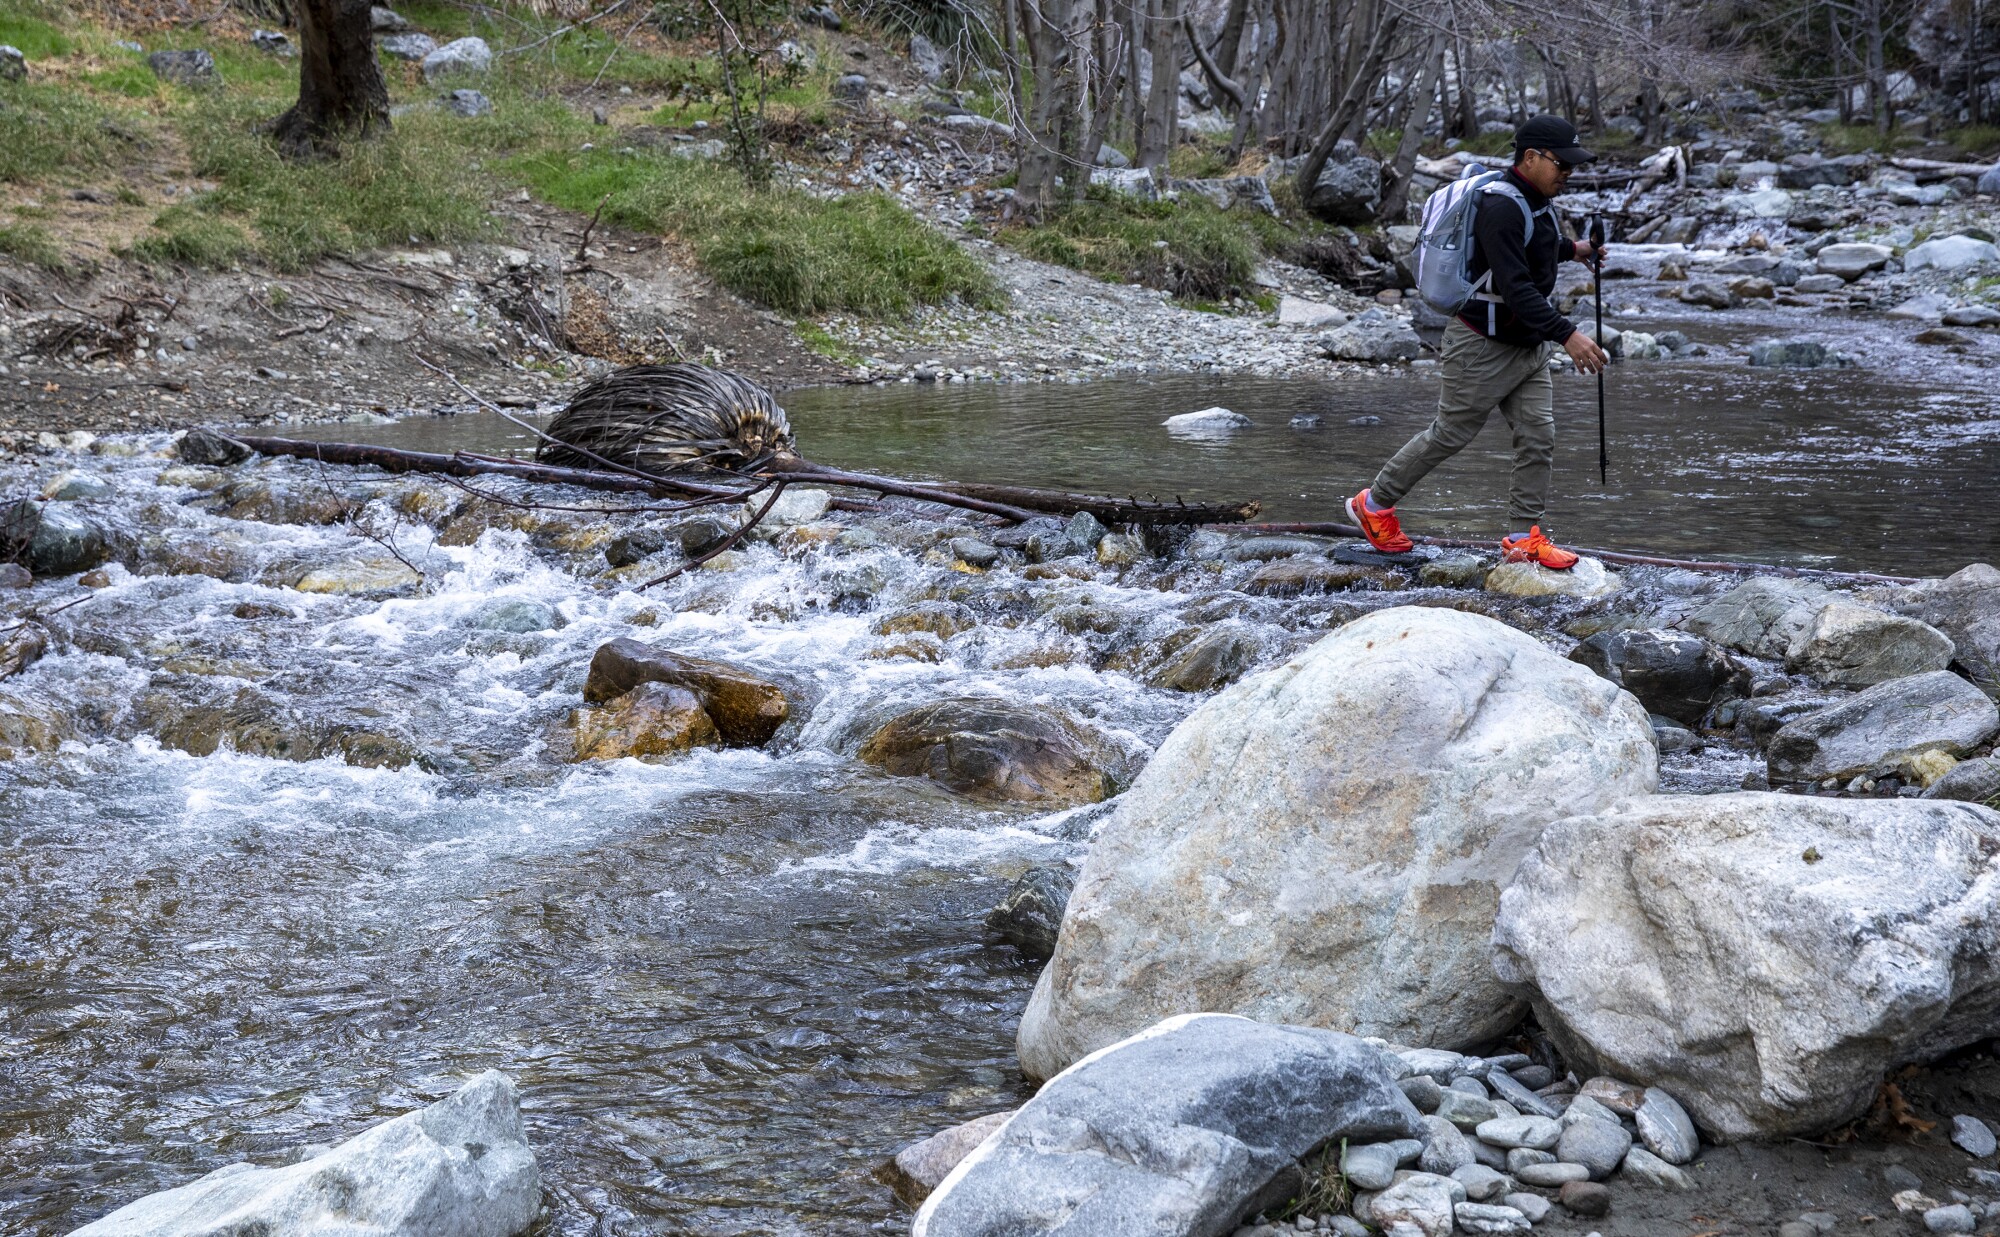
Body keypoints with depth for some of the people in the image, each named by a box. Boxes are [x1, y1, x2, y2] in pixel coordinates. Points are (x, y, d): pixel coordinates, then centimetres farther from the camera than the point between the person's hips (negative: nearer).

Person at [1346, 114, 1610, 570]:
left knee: (1538, 437, 3)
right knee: (1449, 434, 3)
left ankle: (1525, 537, 10)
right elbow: (1515, 287, -33)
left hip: (1528, 344, 9)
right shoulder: (1501, 207, -25)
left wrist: (1571, 249, 25)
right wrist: (1567, 334, -37)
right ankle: (1374, 504, 20)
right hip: (1483, 347, -9)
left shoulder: (1535, 202, 8)